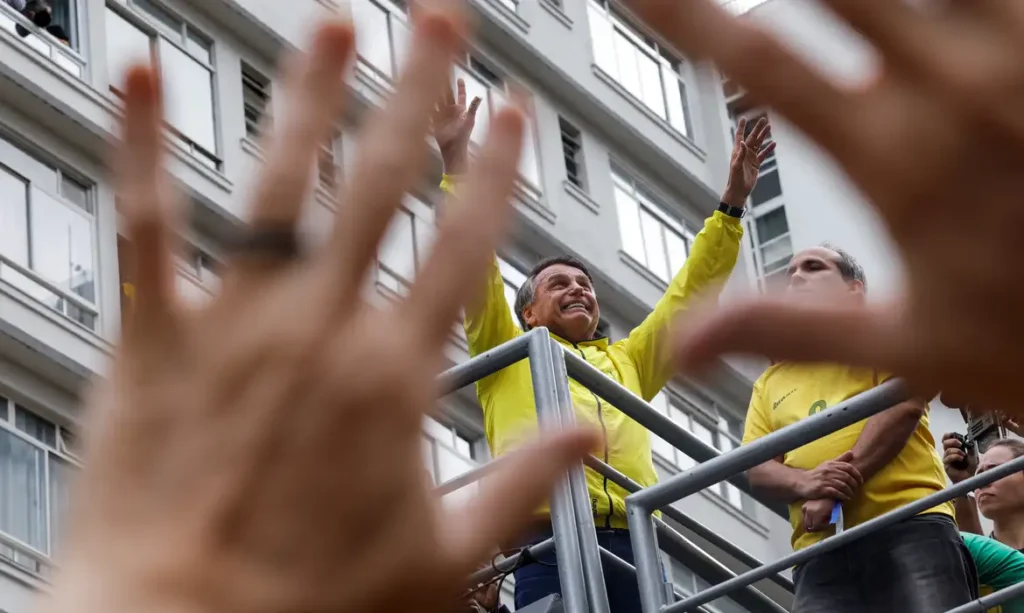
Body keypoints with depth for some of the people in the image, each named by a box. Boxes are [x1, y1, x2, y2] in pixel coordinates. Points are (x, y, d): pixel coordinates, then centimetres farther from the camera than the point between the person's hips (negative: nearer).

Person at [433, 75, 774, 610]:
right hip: (551, 550, -4)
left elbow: (691, 291, 34)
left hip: (636, 550, 4)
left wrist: (732, 203, 28)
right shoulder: (507, 354, 24)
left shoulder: (627, 361, 33)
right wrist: (456, 160, 10)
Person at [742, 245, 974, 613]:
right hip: (821, 550, 3)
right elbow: (757, 468, 16)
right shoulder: (770, 382, 27)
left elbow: (906, 402, -2)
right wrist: (807, 483, -10)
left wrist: (839, 486, -11)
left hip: (909, 525, -3)